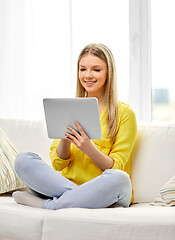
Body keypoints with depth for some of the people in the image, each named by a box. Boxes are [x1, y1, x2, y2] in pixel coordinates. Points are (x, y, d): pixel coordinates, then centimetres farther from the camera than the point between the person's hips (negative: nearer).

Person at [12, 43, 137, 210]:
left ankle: (45, 205, -24)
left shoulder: (124, 113, 2)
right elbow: (58, 164, 8)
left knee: (118, 178, -38)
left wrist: (89, 148, -22)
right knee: (23, 159, -17)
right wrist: (65, 139, -14)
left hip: (107, 195, -2)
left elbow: (116, 168, -4)